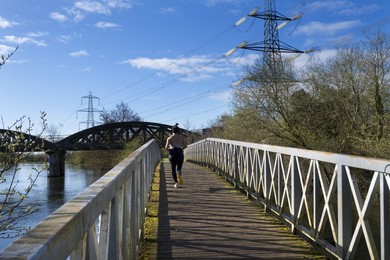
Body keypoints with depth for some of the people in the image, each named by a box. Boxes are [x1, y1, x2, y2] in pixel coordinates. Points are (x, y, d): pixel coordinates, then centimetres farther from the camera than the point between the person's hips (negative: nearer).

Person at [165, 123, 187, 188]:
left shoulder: (170, 138, 1)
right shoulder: (182, 137, 7)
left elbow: (166, 147, -6)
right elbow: (185, 146, 6)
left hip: (173, 153, -1)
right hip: (180, 152, 1)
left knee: (173, 169, 11)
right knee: (179, 167, 10)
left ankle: (176, 183, 4)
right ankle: (179, 174, -25)